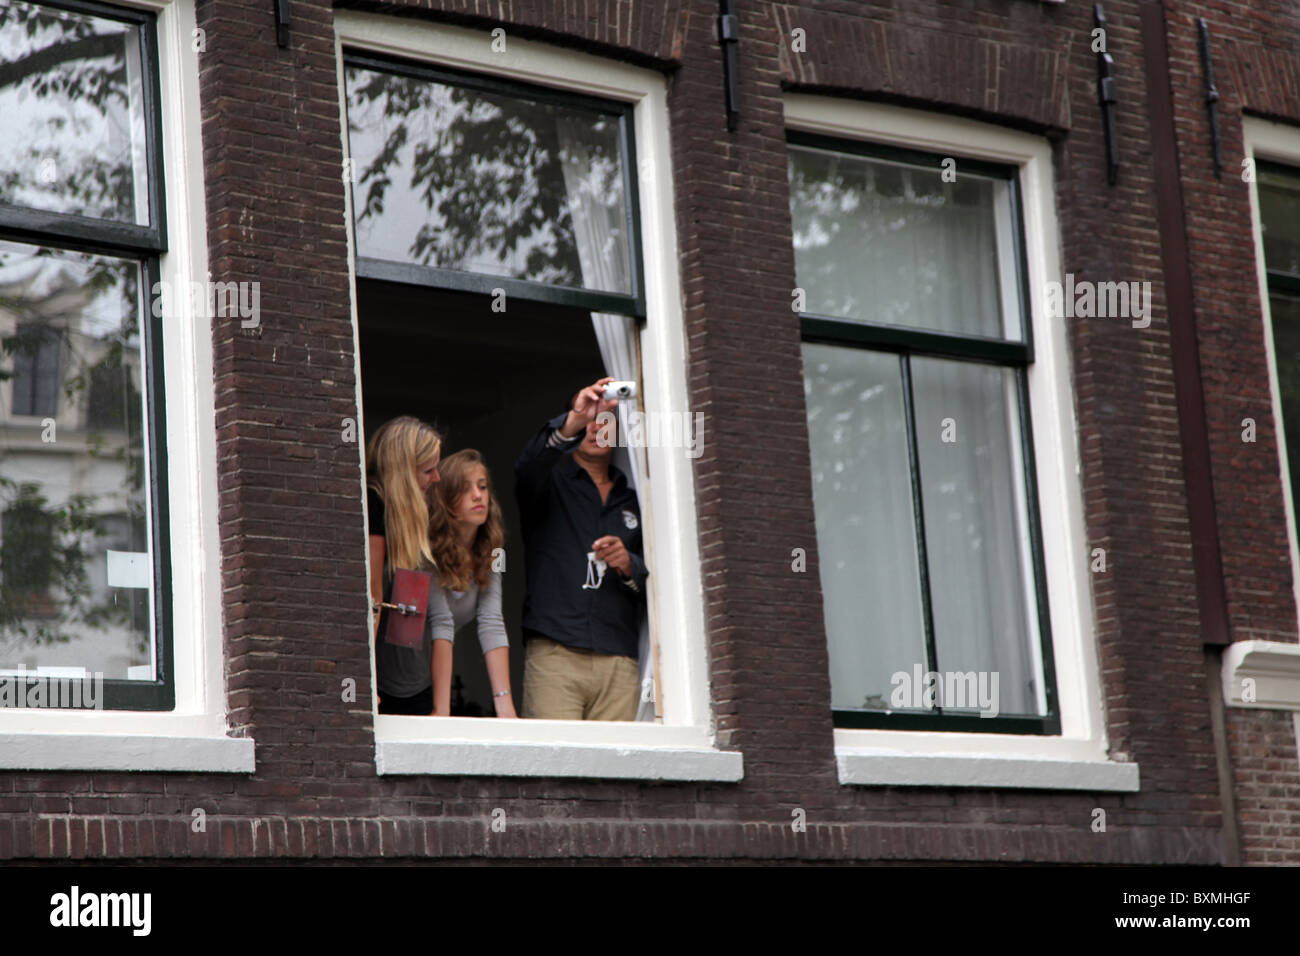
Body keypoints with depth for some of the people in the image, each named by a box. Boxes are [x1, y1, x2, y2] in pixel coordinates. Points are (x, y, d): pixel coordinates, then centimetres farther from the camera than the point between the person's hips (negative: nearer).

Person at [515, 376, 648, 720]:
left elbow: (653, 586, 21)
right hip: (554, 652, -3)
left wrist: (630, 566, -2)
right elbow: (528, 466, -11)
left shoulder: (632, 502, 25)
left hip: (618, 661, 3)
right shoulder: (551, 483, 15)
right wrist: (572, 422, -27)